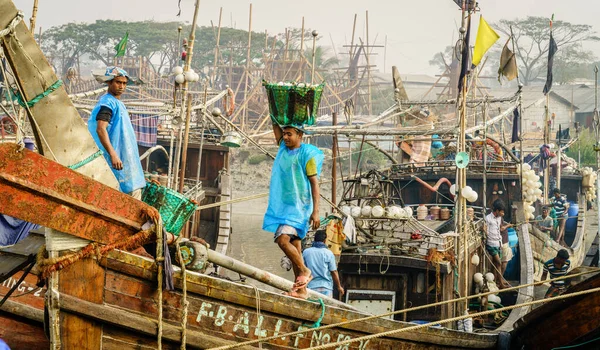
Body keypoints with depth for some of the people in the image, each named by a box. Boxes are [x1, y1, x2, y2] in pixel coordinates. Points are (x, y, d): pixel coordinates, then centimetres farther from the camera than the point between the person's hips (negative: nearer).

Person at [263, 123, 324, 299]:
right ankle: (301, 289, 10)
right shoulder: (284, 147, 9)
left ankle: (304, 271, -5)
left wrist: (316, 211, -16)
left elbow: (314, 183, -11)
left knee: (283, 239, -23)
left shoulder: (307, 154, -9)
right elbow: (276, 126, 19)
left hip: (298, 206, -8)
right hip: (281, 205, 8)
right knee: (294, 246, 7)